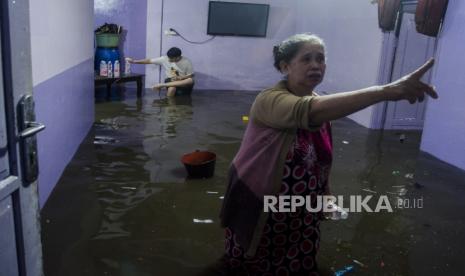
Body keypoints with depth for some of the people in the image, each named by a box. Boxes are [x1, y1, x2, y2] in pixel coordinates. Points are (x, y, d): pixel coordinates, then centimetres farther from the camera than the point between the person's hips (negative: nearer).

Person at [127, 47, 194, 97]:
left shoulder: (186, 62, -15)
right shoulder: (164, 59, -10)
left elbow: (191, 75, -8)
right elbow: (149, 61, -5)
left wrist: (180, 78, -25)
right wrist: (134, 61, -9)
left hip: (182, 82, 0)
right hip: (170, 81, 1)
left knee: (190, 81, -37)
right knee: (172, 88, -37)